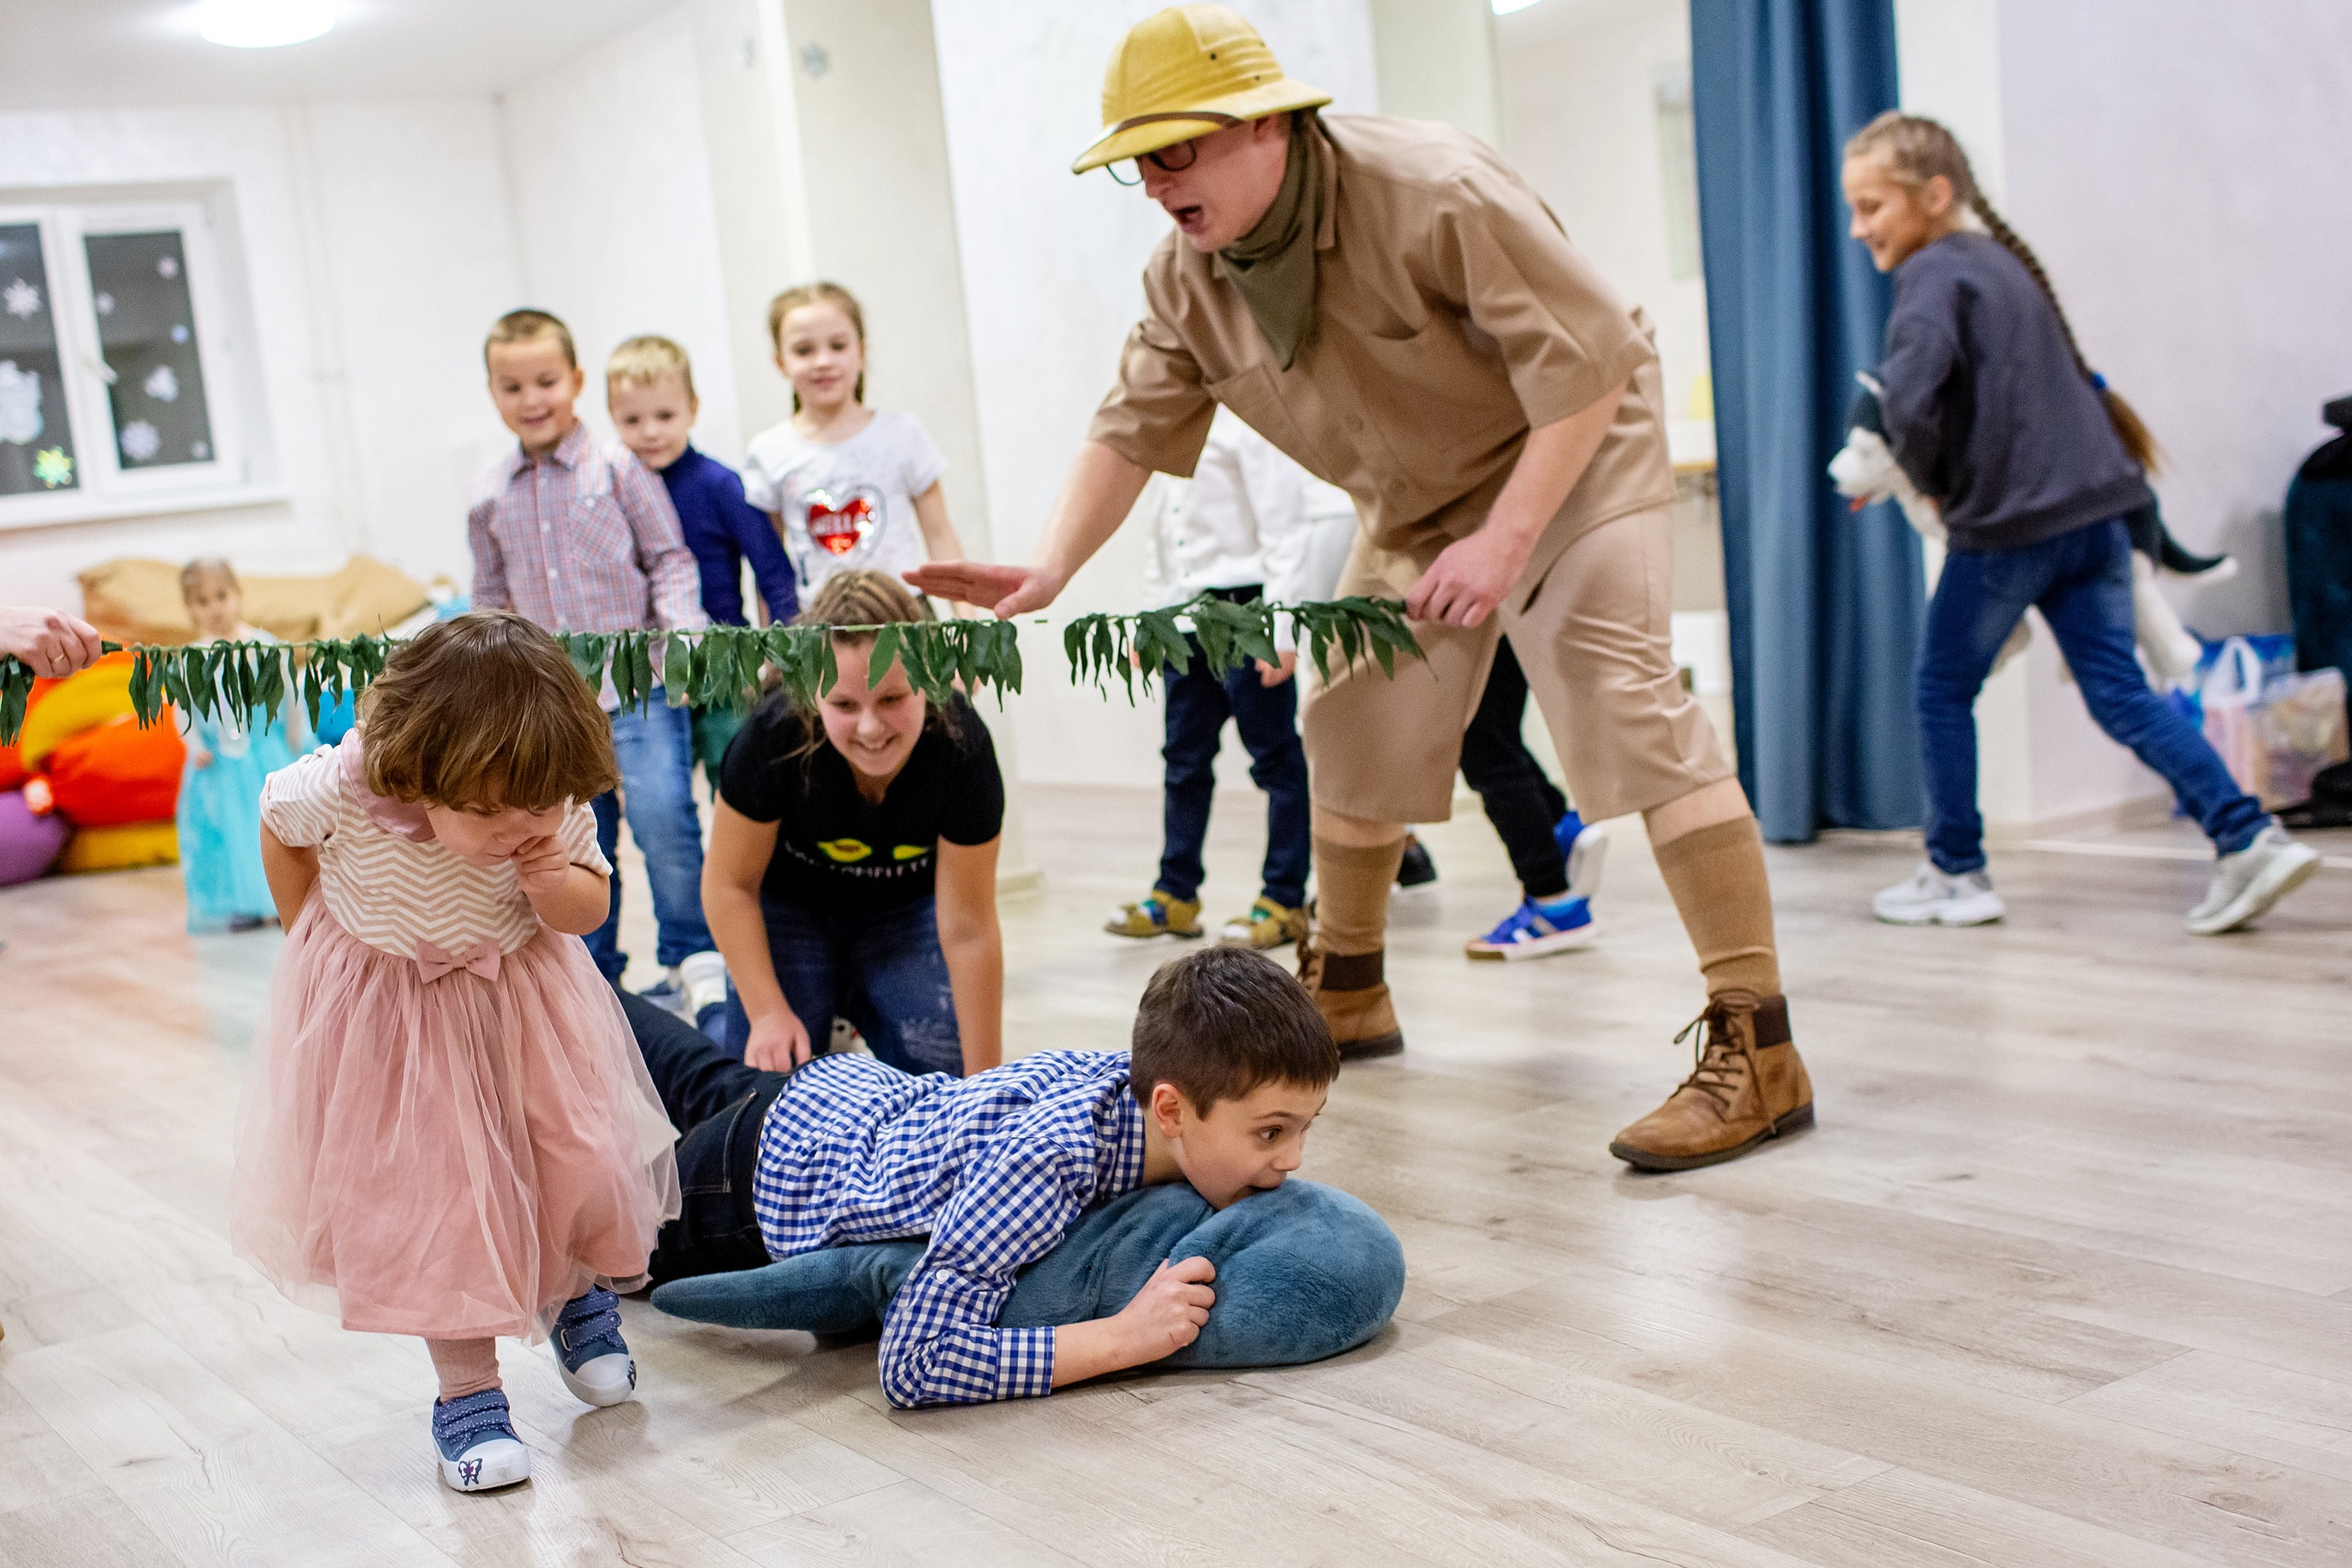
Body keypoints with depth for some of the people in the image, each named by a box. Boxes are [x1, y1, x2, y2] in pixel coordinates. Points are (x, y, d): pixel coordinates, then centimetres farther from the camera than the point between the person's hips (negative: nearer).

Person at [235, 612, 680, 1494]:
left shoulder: (554, 809, -25)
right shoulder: (340, 791, -32)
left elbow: (591, 907, -7)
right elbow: (277, 825, -7)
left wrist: (553, 882, -30)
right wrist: (311, 938, 0)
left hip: (520, 988, 2)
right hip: (383, 1007, -2)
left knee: (580, 1149, 1)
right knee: (430, 1184, -4)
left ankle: (584, 1295, 34)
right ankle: (467, 1390, 11)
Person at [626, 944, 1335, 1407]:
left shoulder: (1143, 1075, -26)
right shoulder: (1050, 1158, -48)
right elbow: (914, 1363, -51)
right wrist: (1122, 1336, -50)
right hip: (764, 1173, -6)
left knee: (714, 1087, 36)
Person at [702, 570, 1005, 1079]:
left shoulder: (961, 746, -33)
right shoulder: (774, 738, -34)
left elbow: (968, 929, -25)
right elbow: (730, 883, -16)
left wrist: (985, 1080, -22)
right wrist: (768, 1012, -20)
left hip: (907, 909, 1)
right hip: (789, 904, -1)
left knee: (940, 1067, -15)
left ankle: (856, 1000, 15)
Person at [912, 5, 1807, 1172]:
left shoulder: (1434, 194, -30)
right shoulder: (1185, 278, -8)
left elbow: (1588, 366, -28)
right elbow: (1134, 428, -3)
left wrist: (1504, 540, -32)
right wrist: (1052, 567, -19)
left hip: (1569, 457, -7)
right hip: (1418, 501, 7)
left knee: (1623, 701, -23)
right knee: (1354, 727, 8)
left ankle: (1756, 1048, -24)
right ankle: (1344, 993, 30)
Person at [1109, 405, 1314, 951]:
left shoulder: (1247, 420, -7)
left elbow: (1282, 527, -12)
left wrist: (1281, 628, -17)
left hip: (1243, 604, -8)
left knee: (1275, 757, -1)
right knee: (1185, 758, 11)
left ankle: (1285, 901, 2)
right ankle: (1175, 895, 18)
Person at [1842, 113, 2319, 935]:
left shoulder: (1932, 274, -9)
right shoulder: (2006, 260, 19)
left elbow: (1908, 399, -26)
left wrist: (1931, 483, -6)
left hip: (2008, 522, -8)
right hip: (2094, 506, 8)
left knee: (1944, 690, 9)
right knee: (2119, 692, 7)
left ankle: (1956, 875, 16)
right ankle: (2250, 838, -4)